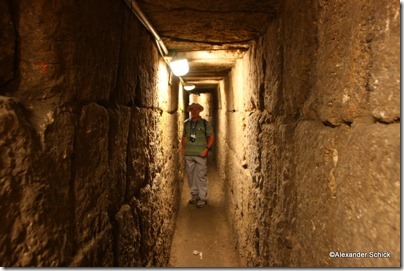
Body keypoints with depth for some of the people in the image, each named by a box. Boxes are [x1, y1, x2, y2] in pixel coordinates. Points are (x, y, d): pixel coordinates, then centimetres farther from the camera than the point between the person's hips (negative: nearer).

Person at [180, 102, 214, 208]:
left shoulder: (205, 123, -1)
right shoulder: (186, 123, 10)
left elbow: (211, 137, 1)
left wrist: (207, 149, -11)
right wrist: (182, 147, 8)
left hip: (200, 154, -4)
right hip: (188, 154, 4)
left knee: (201, 176, -4)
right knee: (190, 175, 10)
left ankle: (202, 198, 6)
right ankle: (194, 195, 25)